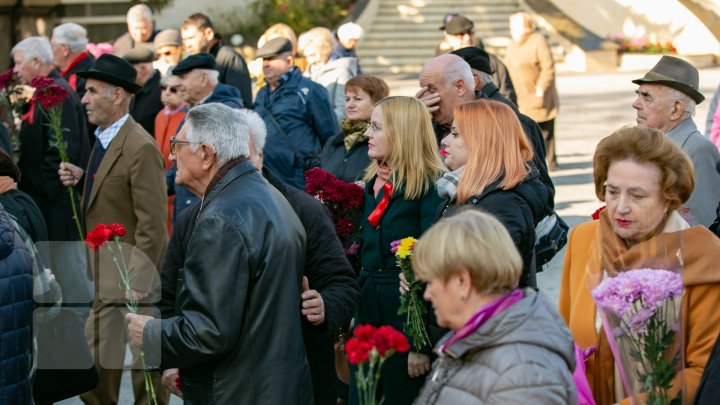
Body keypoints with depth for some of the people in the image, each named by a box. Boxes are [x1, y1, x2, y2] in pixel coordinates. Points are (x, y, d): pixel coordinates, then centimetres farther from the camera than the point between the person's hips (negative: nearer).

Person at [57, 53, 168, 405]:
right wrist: (82, 179, 1)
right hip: (101, 273, 9)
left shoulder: (141, 148, -19)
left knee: (143, 363, 1)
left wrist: (138, 282, -22)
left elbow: (152, 223, -20)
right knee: (97, 356, 13)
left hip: (131, 274, -9)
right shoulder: (104, 138, 10)